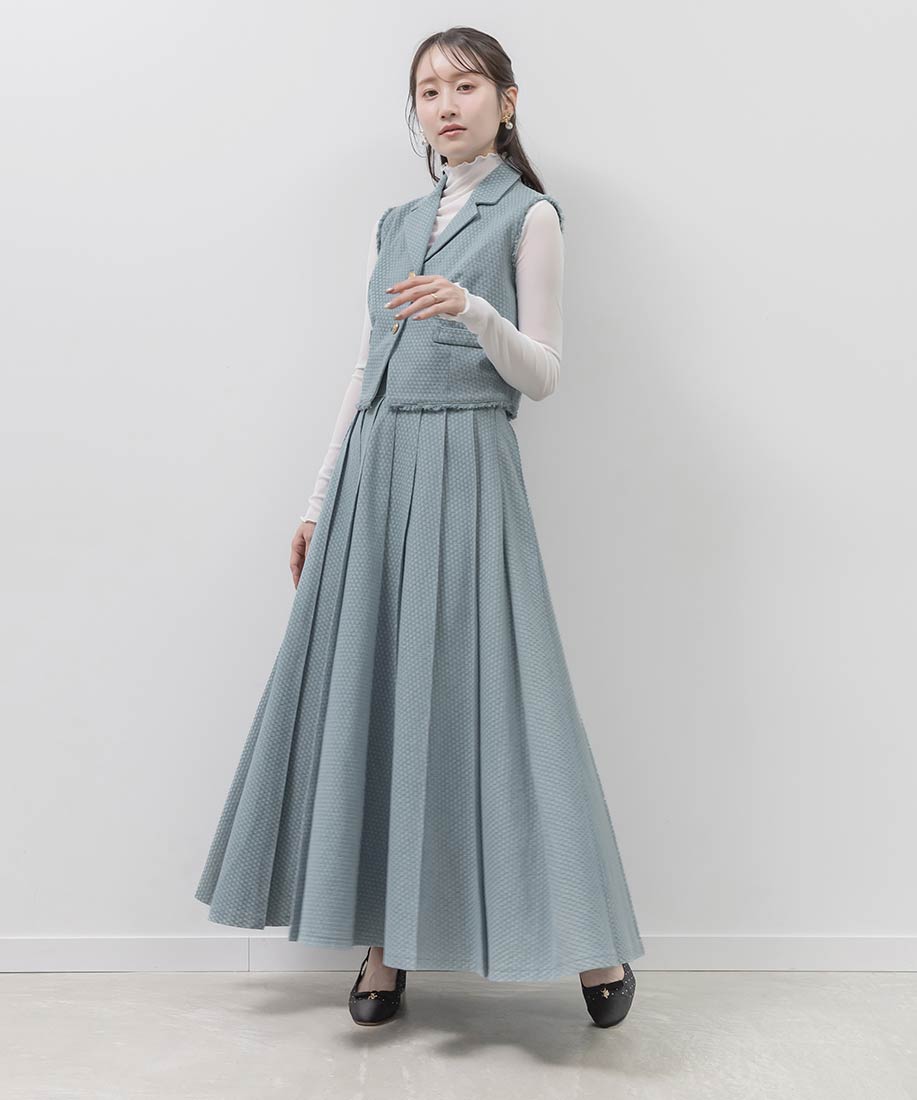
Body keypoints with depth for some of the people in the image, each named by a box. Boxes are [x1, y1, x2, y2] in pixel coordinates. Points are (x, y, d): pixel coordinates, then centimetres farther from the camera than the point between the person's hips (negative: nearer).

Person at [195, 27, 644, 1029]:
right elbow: (364, 372, 17)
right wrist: (320, 502, 13)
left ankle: (596, 944, 5)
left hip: (463, 468, -5)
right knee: (372, 693, 3)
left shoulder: (529, 217, 4)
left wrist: (472, 309, -21)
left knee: (477, 692, -8)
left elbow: (543, 374, -2)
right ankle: (386, 942, 14)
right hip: (373, 468, 6)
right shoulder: (394, 226, 19)